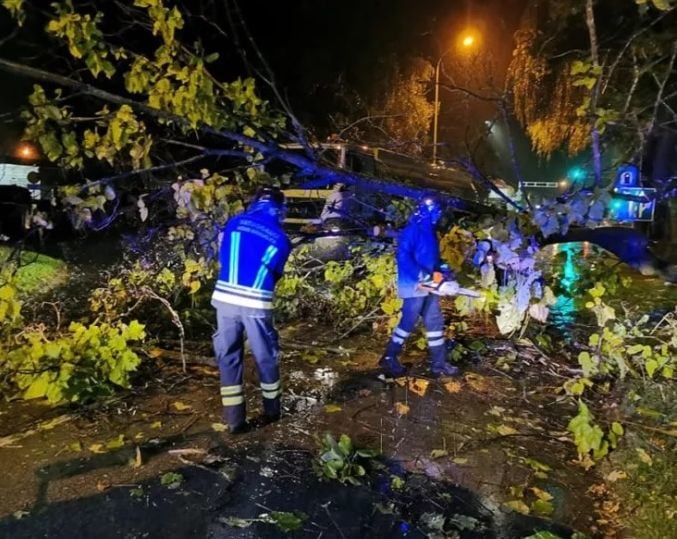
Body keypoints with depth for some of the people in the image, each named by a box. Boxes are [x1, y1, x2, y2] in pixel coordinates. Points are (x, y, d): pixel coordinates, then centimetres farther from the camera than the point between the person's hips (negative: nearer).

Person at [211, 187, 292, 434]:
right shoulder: (281, 239, 4)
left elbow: (223, 258, 15)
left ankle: (234, 419, 15)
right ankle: (271, 411, 32)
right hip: (256, 304, -1)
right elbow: (276, 274, 10)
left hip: (225, 298, 2)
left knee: (228, 358, 12)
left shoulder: (234, 223, 7)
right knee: (266, 358, 16)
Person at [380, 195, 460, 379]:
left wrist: (438, 273, 4)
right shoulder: (412, 230, -15)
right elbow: (403, 257, -23)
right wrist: (424, 276, -24)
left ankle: (438, 363, 18)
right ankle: (389, 358, 11)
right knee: (408, 322, -2)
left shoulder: (430, 232, 14)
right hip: (414, 285, -9)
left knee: (435, 322, 10)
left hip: (428, 286, 9)